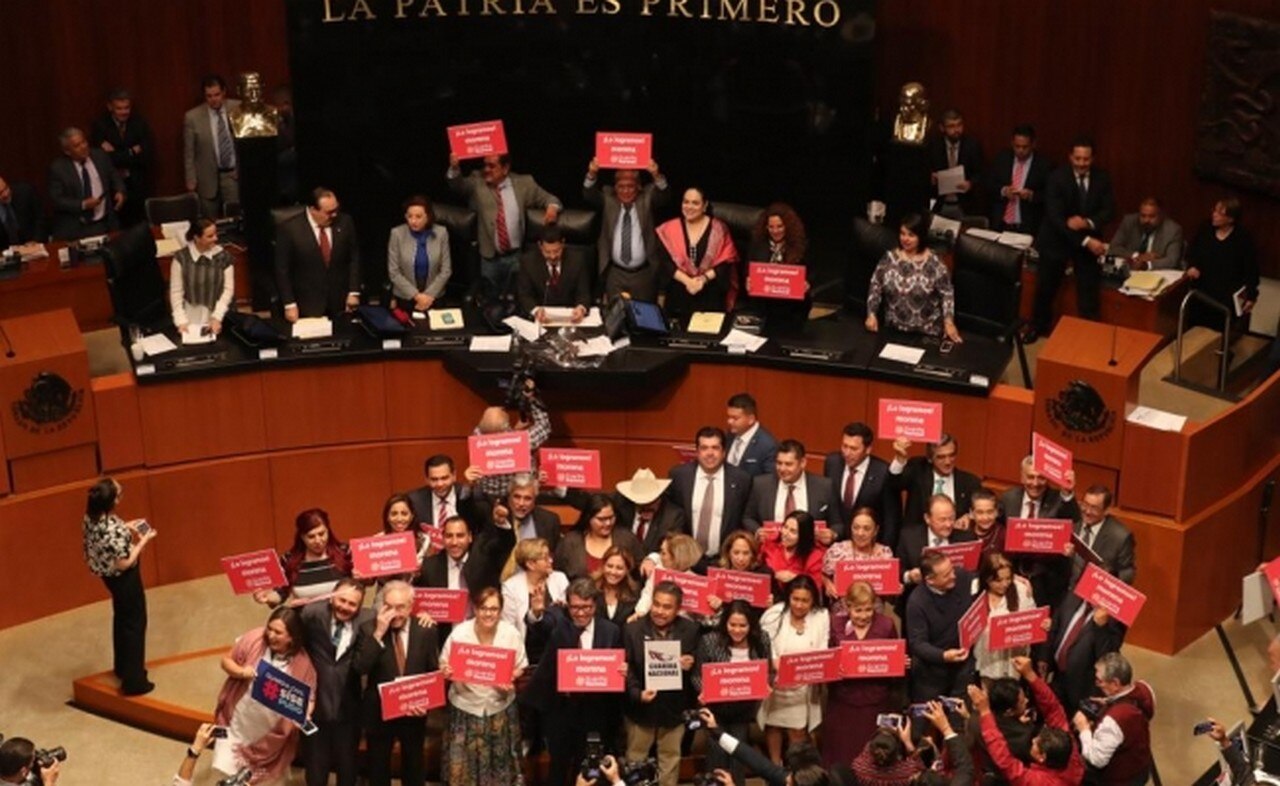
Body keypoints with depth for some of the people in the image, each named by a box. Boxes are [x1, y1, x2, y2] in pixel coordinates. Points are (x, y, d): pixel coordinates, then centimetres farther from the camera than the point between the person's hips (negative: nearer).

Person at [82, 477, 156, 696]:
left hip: (109, 575, 9)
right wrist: (143, 540, -20)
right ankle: (133, 681, 16)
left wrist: (126, 527, 4)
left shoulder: (91, 518, -10)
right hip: (124, 578, -9)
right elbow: (124, 563, -28)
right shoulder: (112, 529, -36)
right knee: (134, 623, 8)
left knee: (121, 618, 27)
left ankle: (123, 667, 45)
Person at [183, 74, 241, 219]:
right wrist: (191, 180, 1)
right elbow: (189, 153, 2)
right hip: (208, 178, 0)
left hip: (235, 175, 0)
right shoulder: (193, 117, -5)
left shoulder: (238, 109, -3)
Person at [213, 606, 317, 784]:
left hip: (271, 735, 0)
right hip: (238, 723, 0)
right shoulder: (254, 639, -15)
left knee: (263, 779, 17)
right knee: (227, 773, 5)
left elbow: (309, 698, -7)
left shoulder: (302, 662, -16)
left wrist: (305, 716, -28)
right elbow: (226, 660, -3)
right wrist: (241, 672, -24)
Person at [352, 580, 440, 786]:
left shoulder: (426, 631, -6)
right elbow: (359, 668, -21)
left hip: (414, 712, 1)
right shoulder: (368, 629, -10)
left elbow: (434, 674, 0)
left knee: (413, 768, 17)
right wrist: (378, 634, -26)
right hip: (378, 712, -1)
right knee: (378, 769, 15)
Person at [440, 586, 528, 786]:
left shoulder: (511, 633, -10)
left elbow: (519, 667, 0)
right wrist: (447, 672, -26)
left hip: (500, 705, 1)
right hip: (466, 704, -1)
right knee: (463, 759, 5)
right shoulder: (459, 633, -13)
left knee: (499, 759, 14)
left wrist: (510, 680, -20)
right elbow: (444, 666, -3)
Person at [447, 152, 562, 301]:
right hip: (489, 257, 1)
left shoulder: (523, 183, 3)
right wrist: (454, 169, -30)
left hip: (516, 256, -1)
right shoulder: (477, 182, 4)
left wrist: (552, 207, -17)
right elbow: (458, 186, -9)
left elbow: (548, 199, 7)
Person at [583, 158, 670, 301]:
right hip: (615, 274, 1)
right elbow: (589, 195, -11)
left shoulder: (647, 198, -1)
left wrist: (656, 176, -38)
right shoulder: (608, 198, 3)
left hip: (644, 274, -1)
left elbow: (664, 195, -17)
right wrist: (592, 174, -31)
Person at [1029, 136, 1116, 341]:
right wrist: (1085, 241, -31)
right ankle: (1039, 326, 40)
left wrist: (1088, 223, -29)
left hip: (1089, 240, 2)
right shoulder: (1057, 177, -20)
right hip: (1057, 240, -2)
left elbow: (1109, 210, -6)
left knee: (1089, 292, 3)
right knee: (1045, 288, 16)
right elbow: (1055, 217, -25)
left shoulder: (1102, 178, -8)